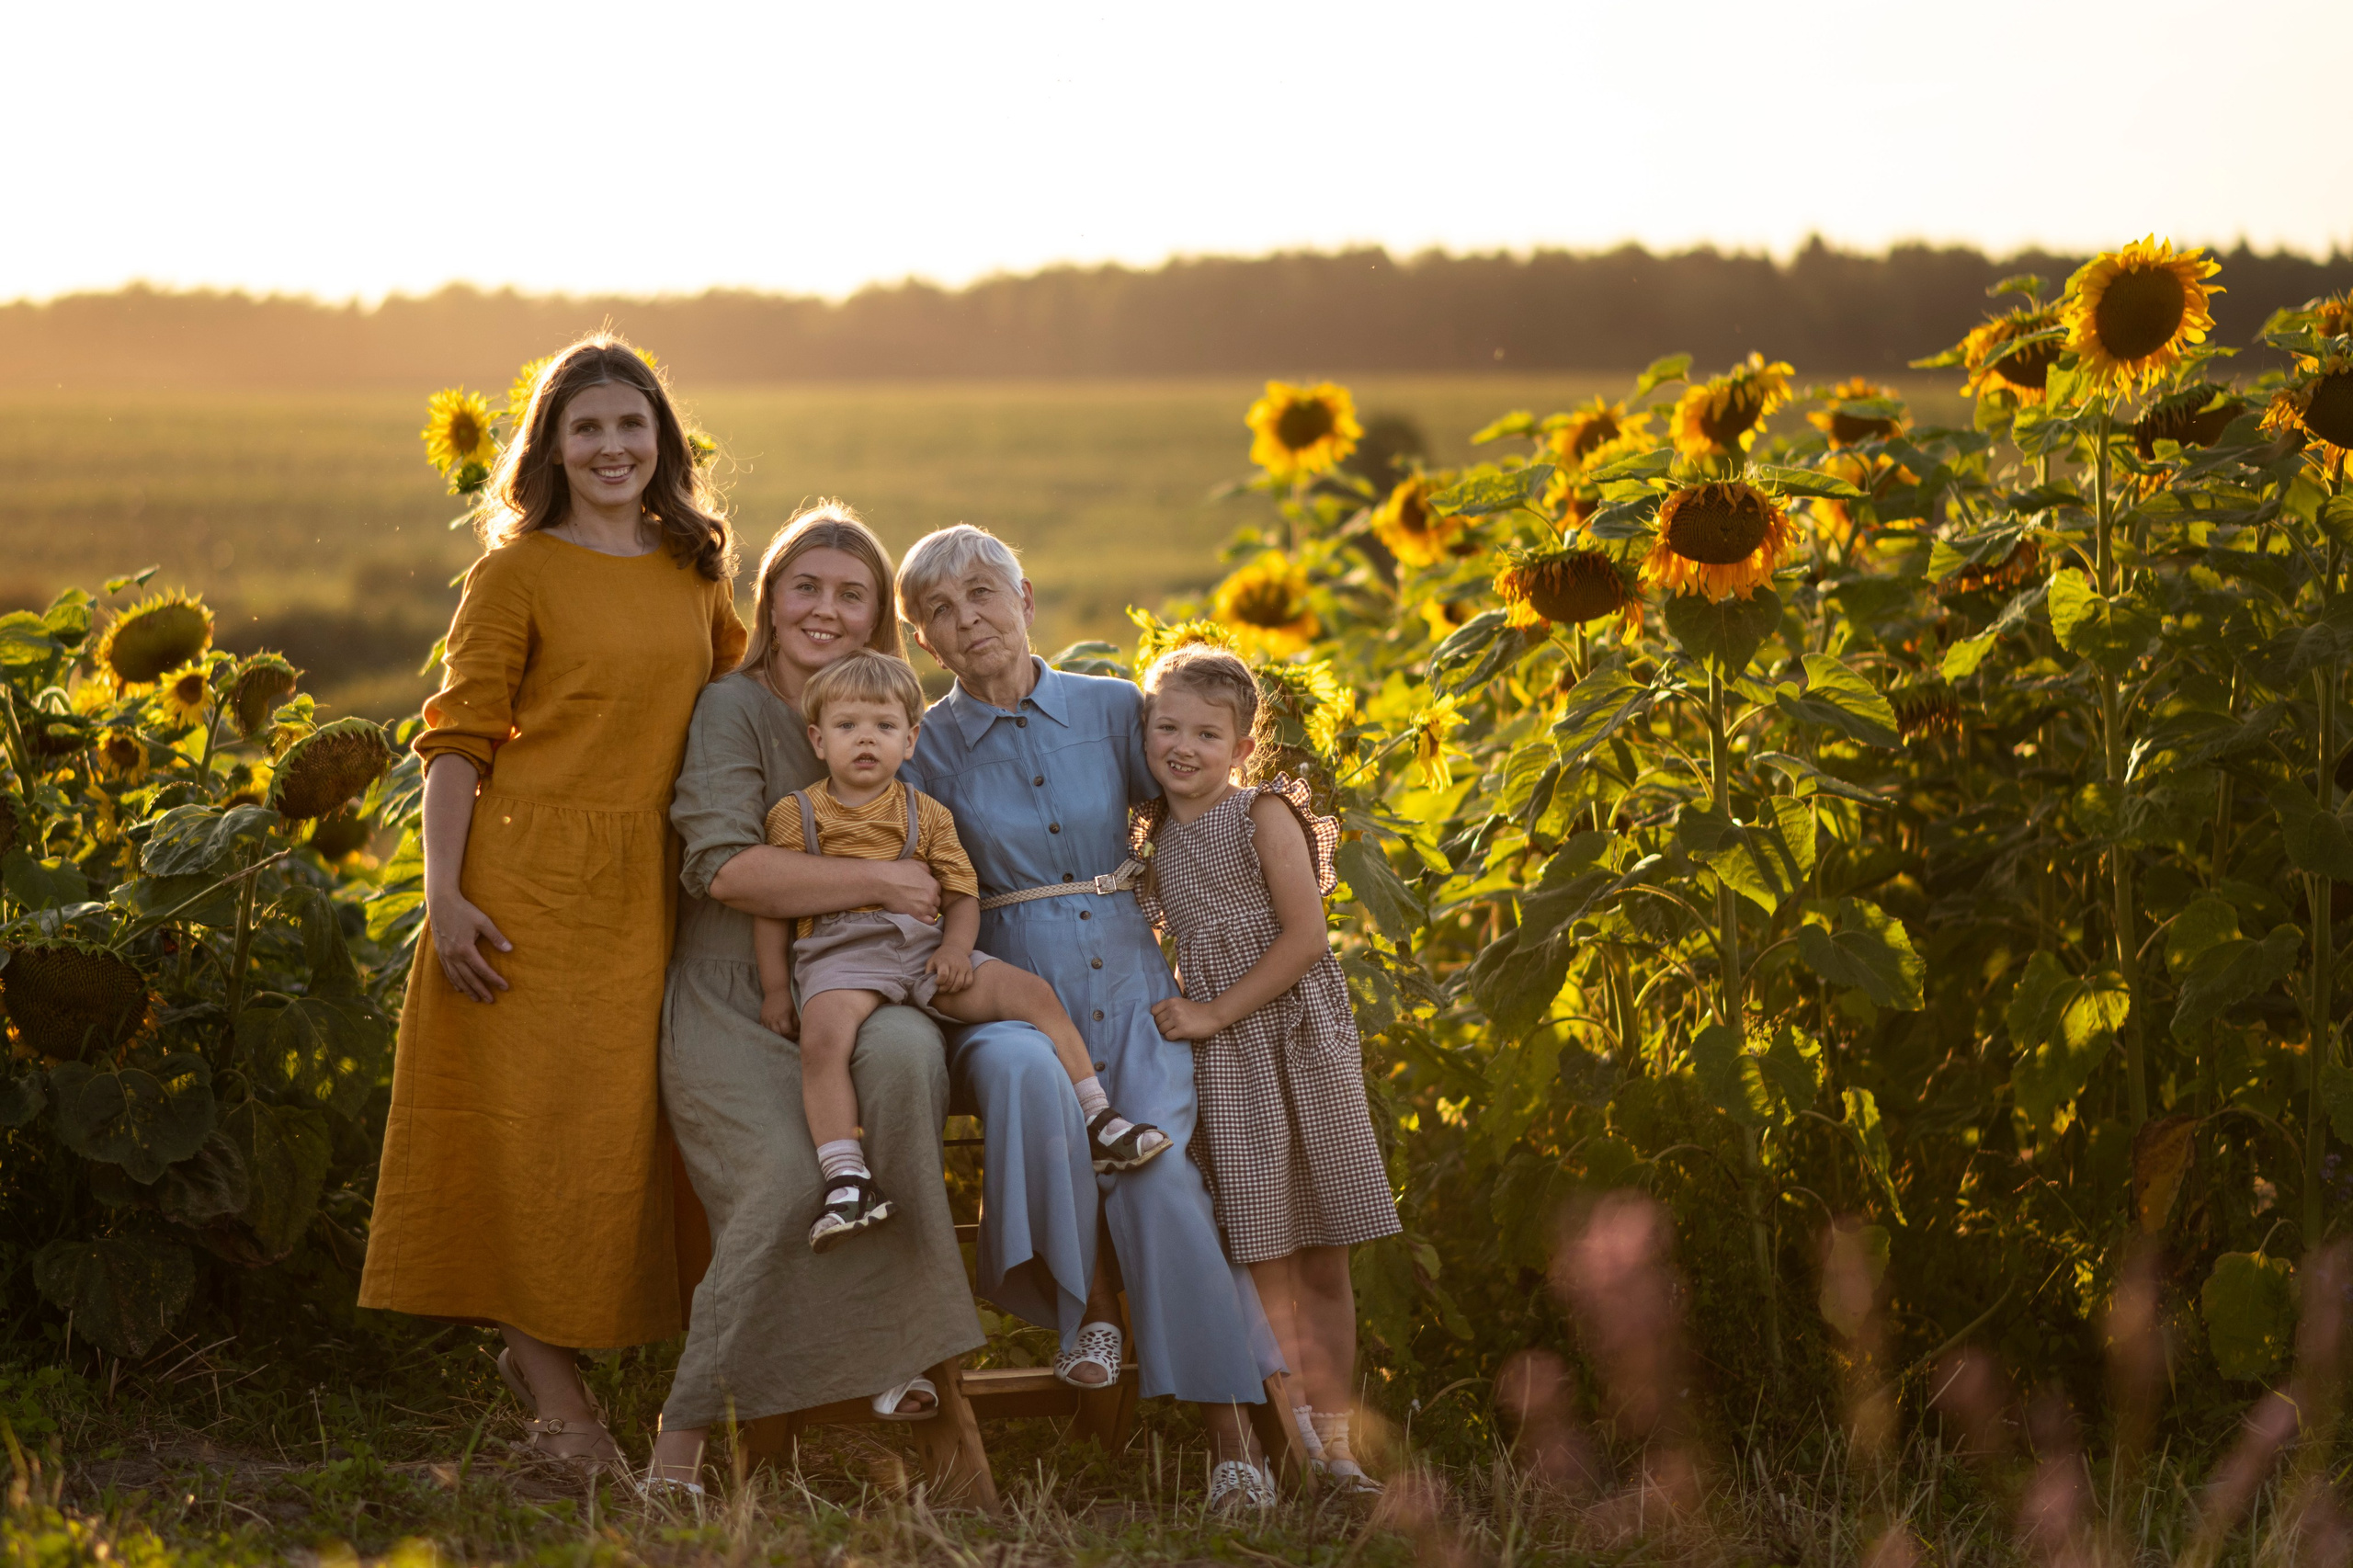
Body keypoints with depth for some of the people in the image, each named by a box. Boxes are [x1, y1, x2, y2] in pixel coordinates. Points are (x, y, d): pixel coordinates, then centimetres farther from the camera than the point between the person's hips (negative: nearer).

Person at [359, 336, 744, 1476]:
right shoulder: (517, 571, -3)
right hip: (530, 879, -5)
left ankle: (547, 1349, 19)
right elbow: (457, 741, -6)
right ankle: (547, 1374, 9)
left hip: (647, 889, 5)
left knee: (621, 1121, 6)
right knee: (529, 1115, -1)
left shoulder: (696, 571, 11)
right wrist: (443, 894, -14)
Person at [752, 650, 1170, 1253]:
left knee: (1033, 993, -11)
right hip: (839, 954, -4)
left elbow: (962, 894, 12)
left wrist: (956, 949, -8)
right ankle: (845, 1177, -38)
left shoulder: (927, 816, 15)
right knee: (823, 1036, -37)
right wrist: (776, 988, -1)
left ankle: (1097, 1122, -3)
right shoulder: (796, 815, 7)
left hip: (923, 948, 4)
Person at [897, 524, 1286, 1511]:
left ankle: (1231, 1436, -19)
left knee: (1159, 1173, -25)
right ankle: (1087, 1305, -20)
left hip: (1128, 983, 1)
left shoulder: (1112, 710, 7)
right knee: (1026, 1077, -39)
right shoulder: (927, 748, 3)